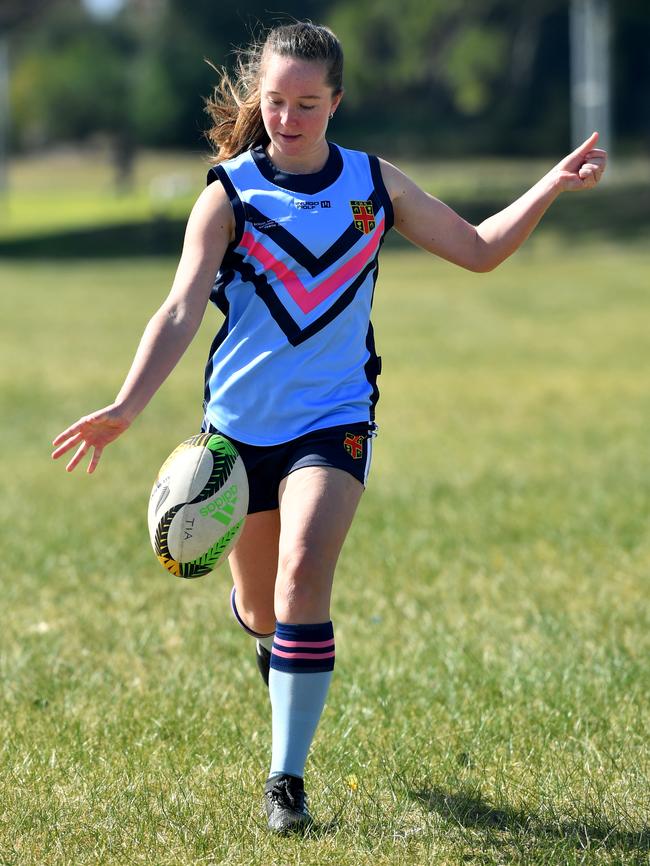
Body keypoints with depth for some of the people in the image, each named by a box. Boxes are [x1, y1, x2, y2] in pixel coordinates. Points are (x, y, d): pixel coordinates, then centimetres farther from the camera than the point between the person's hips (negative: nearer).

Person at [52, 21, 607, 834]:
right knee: (259, 605, 12)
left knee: (303, 575, -21)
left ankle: (287, 780, -12)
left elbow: (477, 249, 13)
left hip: (334, 421, 0)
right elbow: (182, 310, -16)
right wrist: (126, 407, -29)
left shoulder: (375, 183, 2)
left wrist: (553, 185, 2)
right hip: (241, 424, 0)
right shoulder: (229, 194, -6)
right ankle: (269, 635, 54)